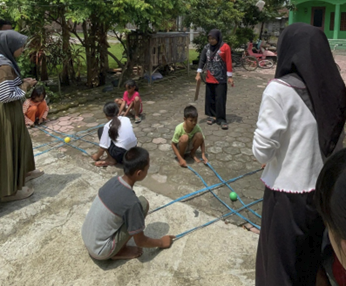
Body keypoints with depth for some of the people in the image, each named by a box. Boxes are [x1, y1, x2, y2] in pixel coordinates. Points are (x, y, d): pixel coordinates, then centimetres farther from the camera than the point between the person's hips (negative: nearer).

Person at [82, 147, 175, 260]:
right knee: (142, 203, -11)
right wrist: (161, 243, 6)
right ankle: (119, 252, 2)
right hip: (101, 252, -7)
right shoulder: (132, 202, -25)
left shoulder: (114, 180, -5)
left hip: (86, 238, 7)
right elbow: (140, 241, -12)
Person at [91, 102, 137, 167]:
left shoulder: (108, 126, -7)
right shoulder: (126, 119, 8)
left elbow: (103, 147, -7)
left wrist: (97, 156, 14)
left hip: (120, 154, -6)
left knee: (101, 130, 9)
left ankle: (111, 159, 8)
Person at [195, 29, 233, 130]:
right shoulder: (207, 47, 5)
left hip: (221, 79, -4)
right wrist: (198, 74, 0)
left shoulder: (225, 47, -6)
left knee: (220, 99, -4)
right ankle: (212, 115, 22)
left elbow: (228, 62, -6)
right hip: (209, 79, 4)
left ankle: (221, 119, 3)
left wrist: (229, 77, -7)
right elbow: (202, 60, 7)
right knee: (210, 98, 8)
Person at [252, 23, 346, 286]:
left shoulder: (281, 90, -20)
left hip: (288, 193, -6)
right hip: (324, 190, 7)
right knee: (308, 258, 27)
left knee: (280, 261, 16)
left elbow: (262, 151, -19)